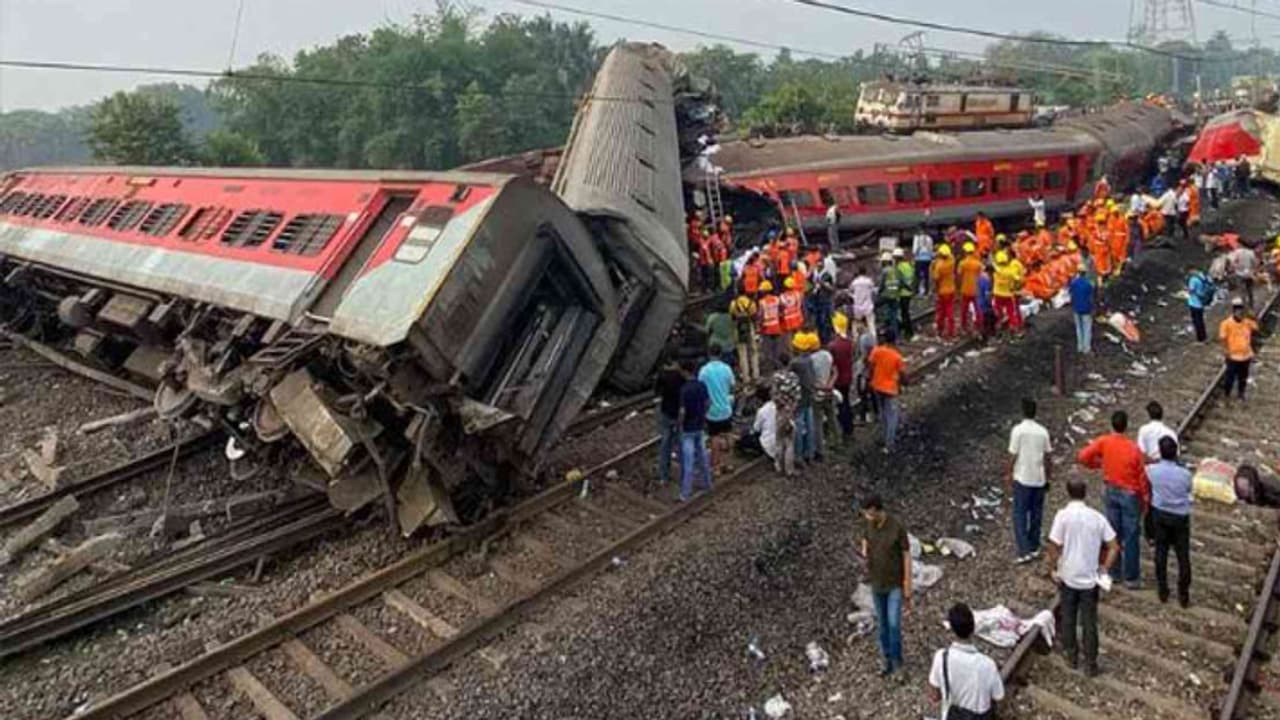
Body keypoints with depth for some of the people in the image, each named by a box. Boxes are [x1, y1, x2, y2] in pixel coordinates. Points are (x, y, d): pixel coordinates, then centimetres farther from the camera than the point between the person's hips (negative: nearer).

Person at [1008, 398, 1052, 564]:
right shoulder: (1043, 431, -1)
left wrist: (1009, 478, 0)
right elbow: (1047, 458, 5)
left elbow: (1013, 456, -10)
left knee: (1020, 515, 1)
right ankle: (1034, 547, 24)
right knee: (1036, 514, 15)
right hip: (1039, 479, 4)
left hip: (1022, 479, -4)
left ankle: (1024, 551, -5)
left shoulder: (1018, 430, -13)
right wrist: (1047, 478, 16)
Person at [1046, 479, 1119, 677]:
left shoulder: (1063, 515, -15)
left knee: (1068, 619, 16)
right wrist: (1105, 568, 5)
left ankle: (1072, 656, 27)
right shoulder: (1097, 517, -5)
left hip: (1067, 577, -2)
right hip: (1090, 578, 2)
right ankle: (1090, 664, 19)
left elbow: (1054, 547, -17)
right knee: (1089, 622, 12)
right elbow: (1113, 547, -5)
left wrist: (1052, 569, -5)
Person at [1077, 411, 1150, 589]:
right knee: (1131, 536, 6)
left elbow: (1082, 457, -12)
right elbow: (1142, 477, -12)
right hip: (1130, 494, -3)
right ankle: (1131, 578, 14)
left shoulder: (1104, 442, -12)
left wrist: (1098, 463, 8)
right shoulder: (1134, 449, -20)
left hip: (1111, 492, 3)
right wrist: (1146, 498, 2)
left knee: (1113, 533, 15)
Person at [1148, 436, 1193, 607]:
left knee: (1161, 552, 15)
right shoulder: (1185, 474, -23)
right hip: (1180, 517, -1)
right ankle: (1183, 595, 21)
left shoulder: (1151, 470, -19)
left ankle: (1163, 591, 23)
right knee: (1183, 556, 12)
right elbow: (1188, 490, -2)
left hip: (1160, 514, 1)